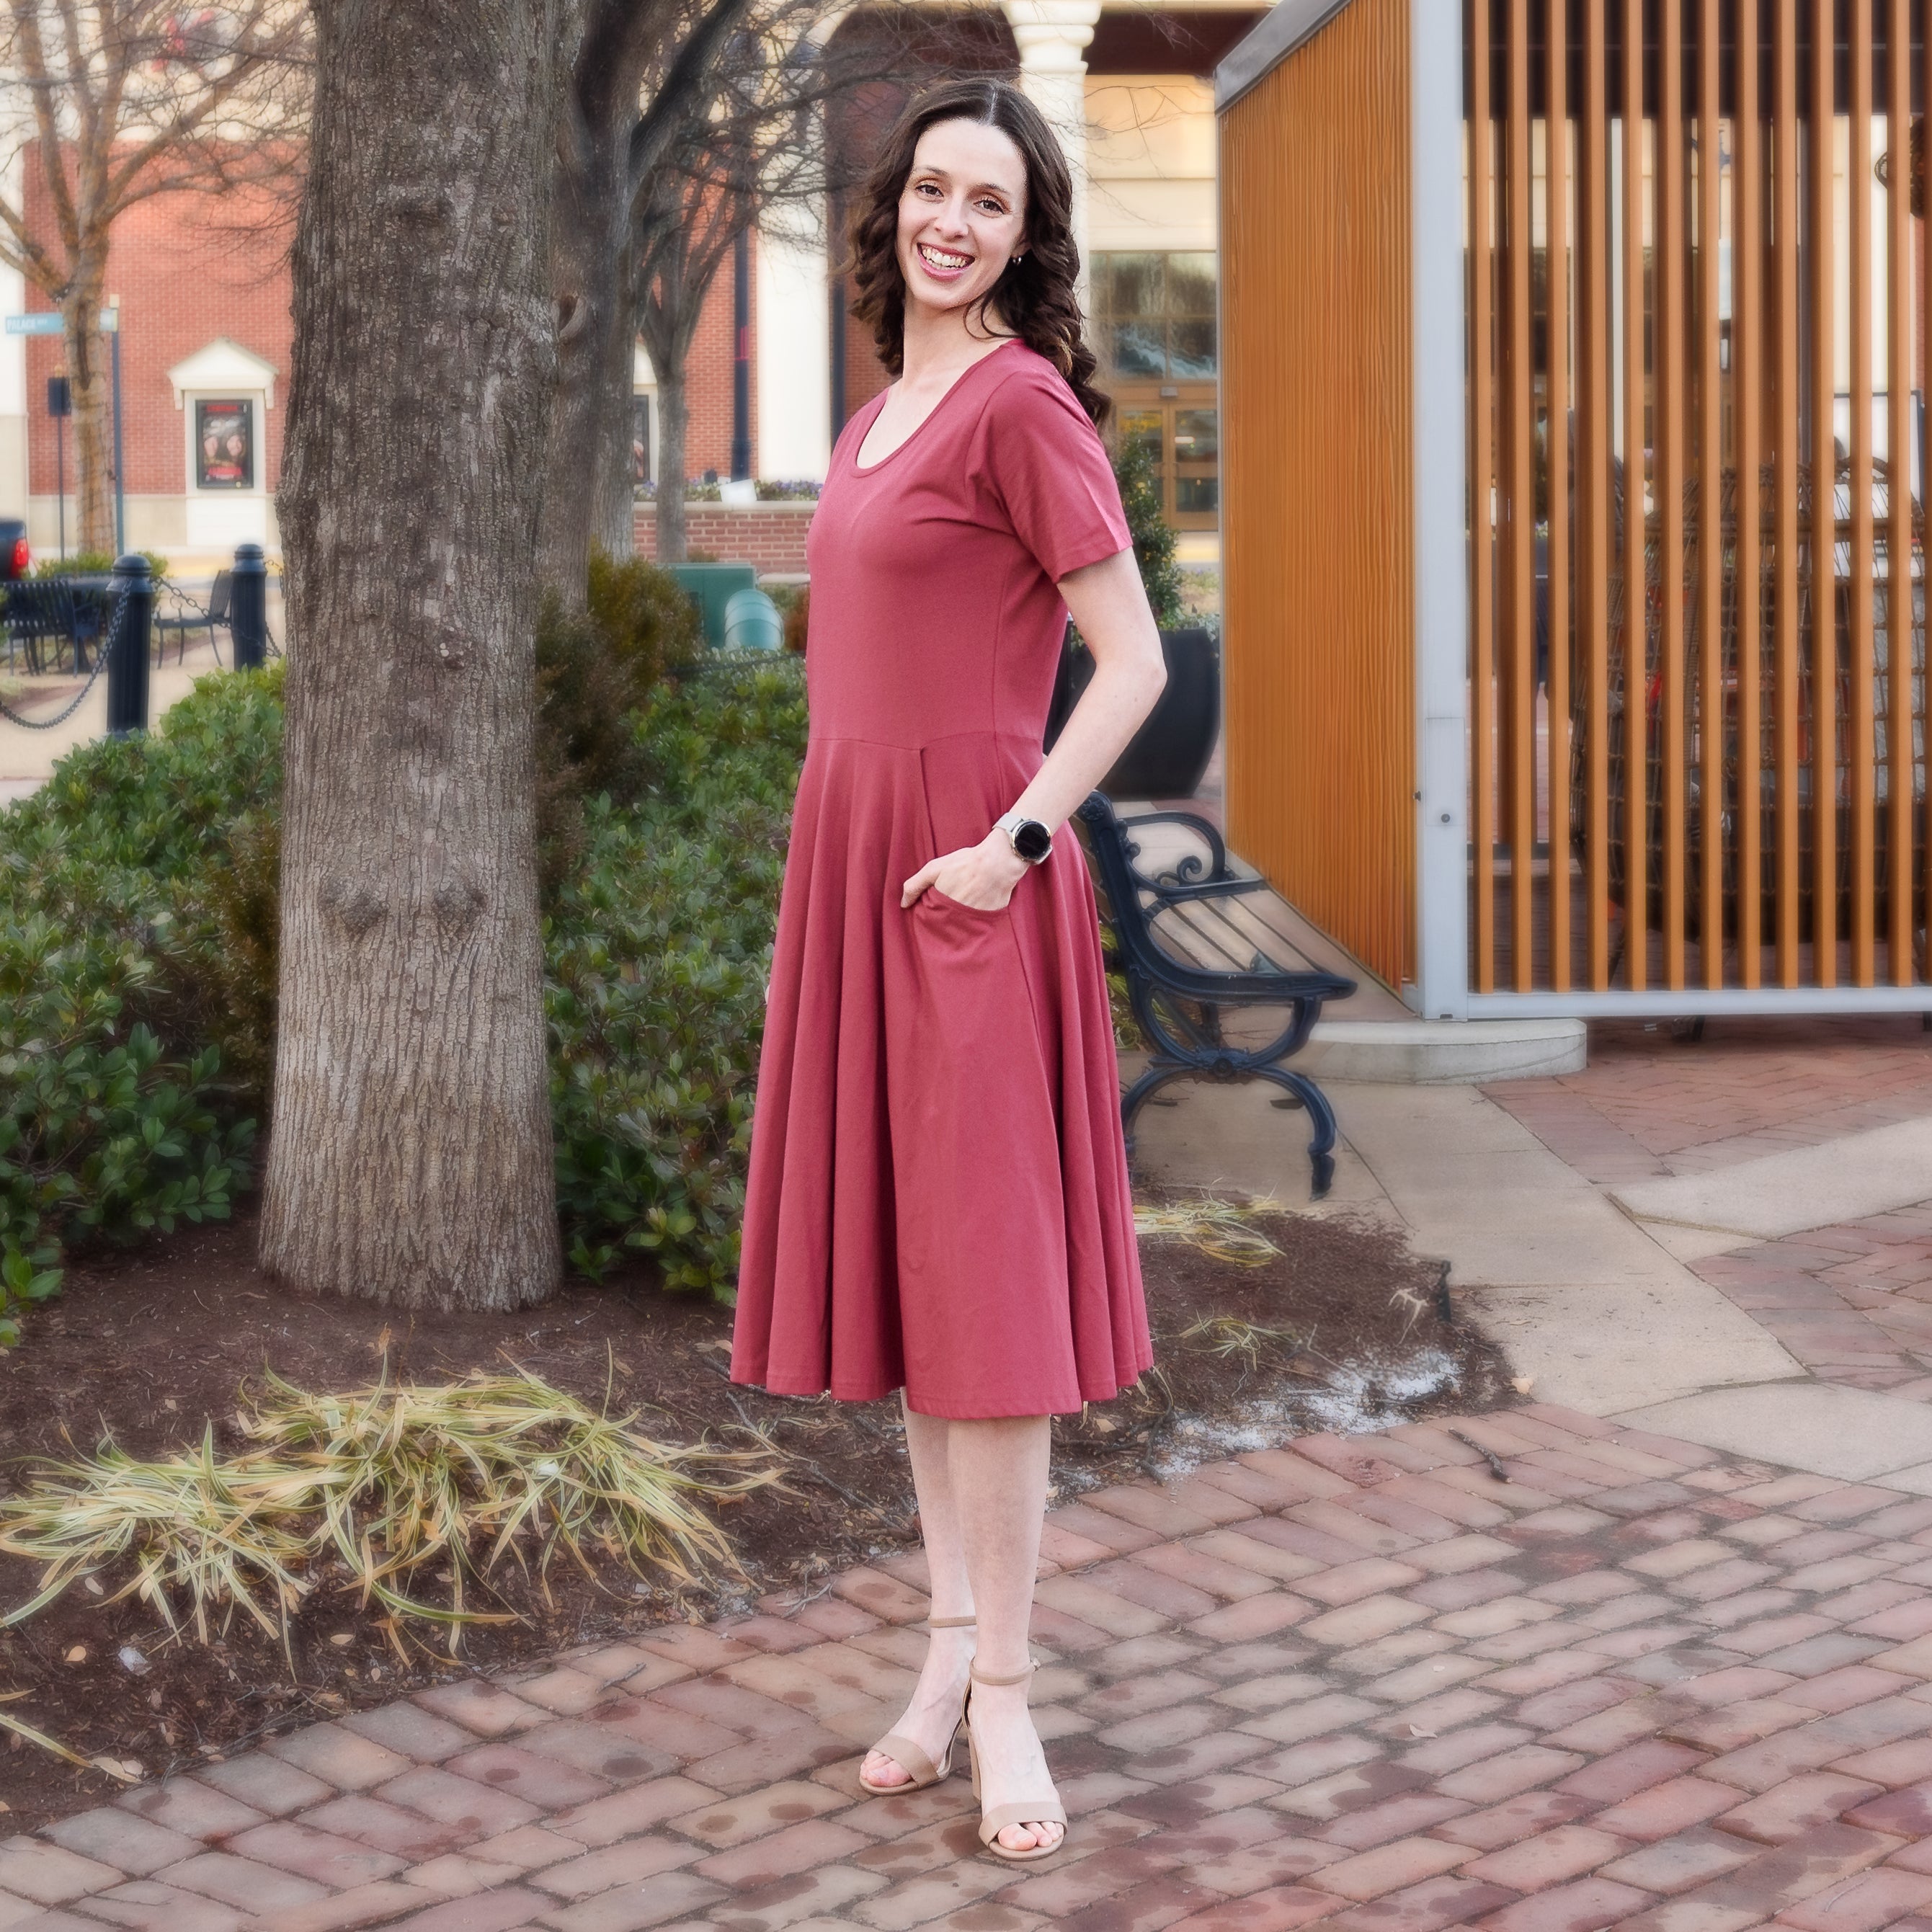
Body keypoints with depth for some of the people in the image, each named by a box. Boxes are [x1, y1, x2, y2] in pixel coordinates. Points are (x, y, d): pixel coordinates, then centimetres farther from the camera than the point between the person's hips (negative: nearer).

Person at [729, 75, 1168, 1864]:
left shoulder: (1022, 401, -8)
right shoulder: (878, 418, 17)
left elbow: (1135, 660, -13)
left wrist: (1018, 838, -18)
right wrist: (837, 866, 15)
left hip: (960, 879, -9)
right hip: (853, 870, 9)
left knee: (976, 1277, -6)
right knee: (896, 1264, 10)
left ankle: (1002, 1696, -1)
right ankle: (953, 1647, 18)